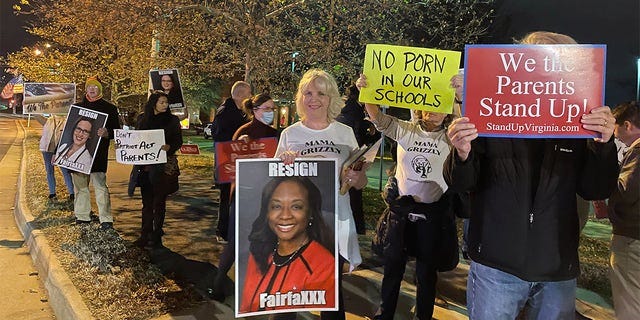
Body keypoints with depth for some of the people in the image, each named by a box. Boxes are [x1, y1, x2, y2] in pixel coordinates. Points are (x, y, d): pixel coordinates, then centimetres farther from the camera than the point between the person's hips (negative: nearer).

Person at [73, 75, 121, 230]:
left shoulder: (109, 108, 5)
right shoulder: (77, 107, 16)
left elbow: (116, 131, 1)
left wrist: (106, 133, -22)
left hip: (98, 153, -4)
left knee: (100, 185, -11)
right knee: (80, 185, 8)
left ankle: (106, 219, -9)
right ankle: (82, 217, 19)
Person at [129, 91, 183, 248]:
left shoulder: (172, 120, 2)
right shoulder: (143, 119, 10)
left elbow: (178, 141, -1)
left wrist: (169, 147, -21)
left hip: (162, 166, -3)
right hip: (145, 165, 3)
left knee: (159, 201, 2)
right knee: (147, 201, 8)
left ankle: (156, 236, 11)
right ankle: (145, 235, 16)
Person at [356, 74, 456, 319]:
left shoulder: (449, 138, -4)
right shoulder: (405, 130, -1)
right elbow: (378, 118, -11)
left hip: (432, 210, -1)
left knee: (427, 269, 12)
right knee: (393, 263, 14)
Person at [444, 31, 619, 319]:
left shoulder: (576, 123, 2)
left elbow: (595, 190, 1)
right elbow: (461, 184, -5)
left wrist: (603, 144, -16)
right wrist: (462, 154, -27)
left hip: (559, 271, 3)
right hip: (496, 266, -3)